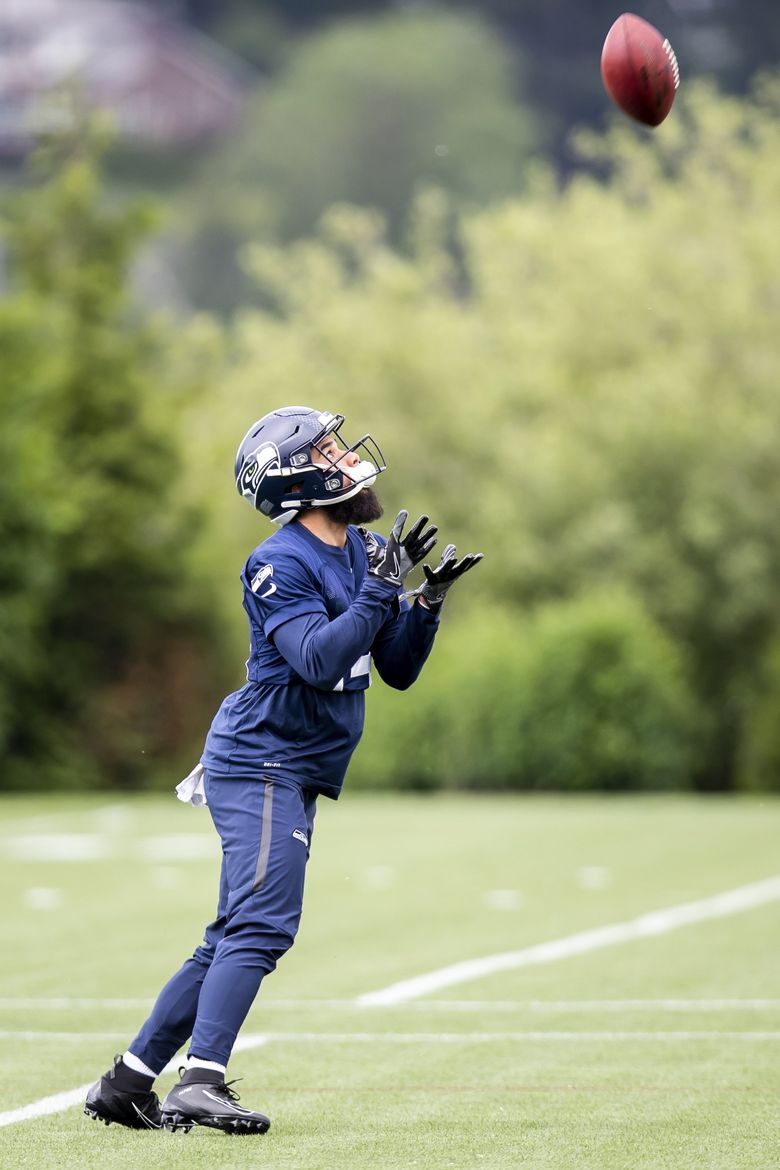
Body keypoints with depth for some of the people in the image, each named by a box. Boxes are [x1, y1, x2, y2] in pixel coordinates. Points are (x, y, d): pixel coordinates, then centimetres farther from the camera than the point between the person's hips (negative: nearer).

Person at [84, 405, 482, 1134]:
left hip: (294, 779, 9)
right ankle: (202, 1081, -27)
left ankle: (125, 1085, 14)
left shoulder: (362, 552, 12)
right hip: (261, 766, -9)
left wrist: (427, 601, -1)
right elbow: (319, 660, -26)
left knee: (233, 940, 10)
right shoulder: (281, 565, -14)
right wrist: (381, 588, -27)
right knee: (262, 925, -20)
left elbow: (397, 670, 13)